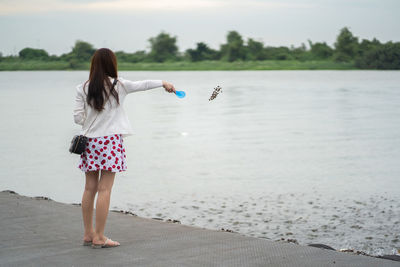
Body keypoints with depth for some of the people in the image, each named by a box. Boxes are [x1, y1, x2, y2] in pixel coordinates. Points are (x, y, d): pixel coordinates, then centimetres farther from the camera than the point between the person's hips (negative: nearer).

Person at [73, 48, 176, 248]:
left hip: (90, 141, 4)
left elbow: (78, 117, 0)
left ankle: (88, 234, 20)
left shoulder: (83, 89, 2)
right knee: (105, 189, -3)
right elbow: (142, 85, 9)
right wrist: (163, 83, 25)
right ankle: (99, 237, -2)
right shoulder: (118, 85, -4)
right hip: (110, 140, -4)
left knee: (90, 187, 11)